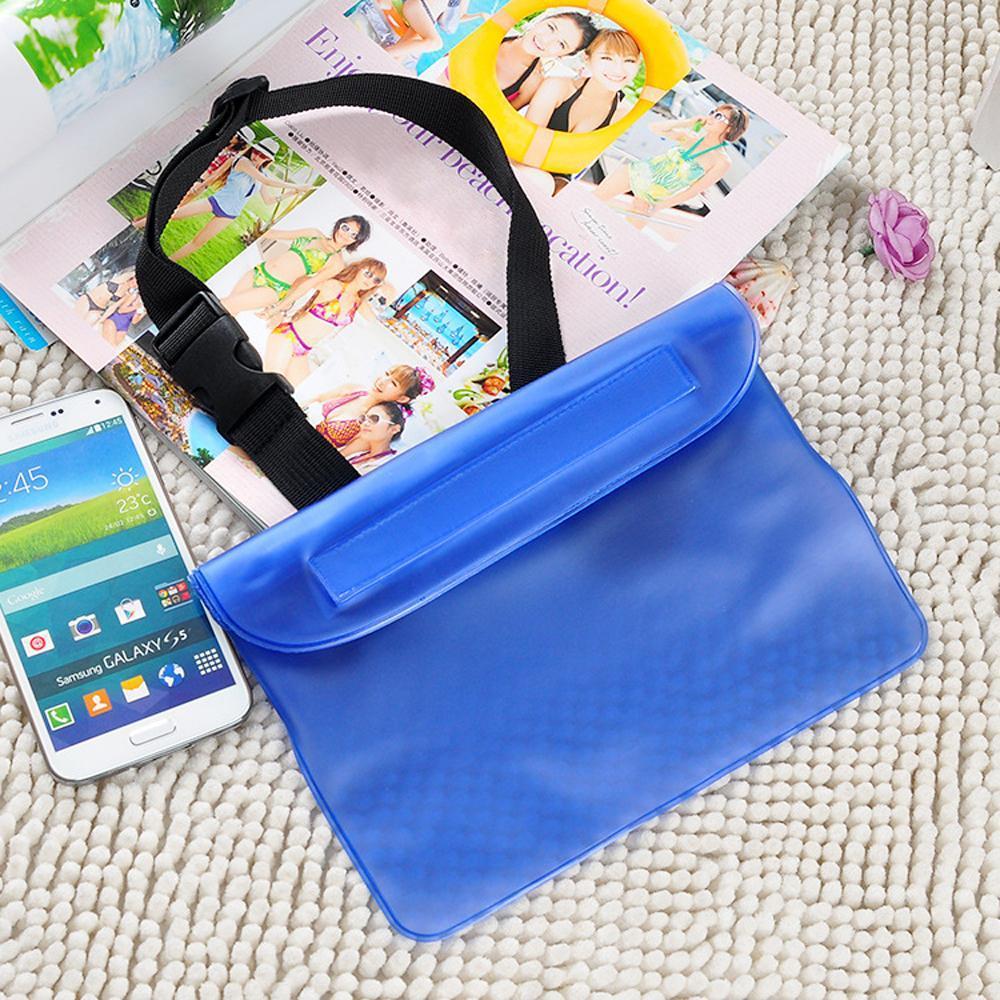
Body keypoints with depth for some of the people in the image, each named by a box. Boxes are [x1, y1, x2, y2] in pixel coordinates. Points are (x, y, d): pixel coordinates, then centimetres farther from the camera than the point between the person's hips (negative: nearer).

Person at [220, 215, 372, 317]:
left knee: (225, 306, -15)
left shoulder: (337, 261, -6)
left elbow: (307, 285, -8)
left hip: (275, 288, -6)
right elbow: (279, 234, 19)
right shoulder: (315, 234, 10)